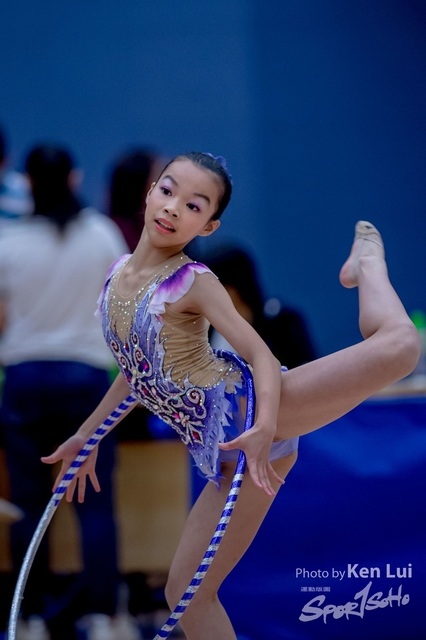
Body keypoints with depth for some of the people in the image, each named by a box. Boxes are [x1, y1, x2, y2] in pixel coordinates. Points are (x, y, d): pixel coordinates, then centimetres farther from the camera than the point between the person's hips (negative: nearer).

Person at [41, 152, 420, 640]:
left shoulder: (193, 283, -8)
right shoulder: (119, 274, 12)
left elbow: (261, 355, -16)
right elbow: (137, 369, 25)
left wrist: (265, 425, -34)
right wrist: (86, 438, 32)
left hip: (247, 410, -7)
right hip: (226, 451, 7)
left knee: (397, 346, -25)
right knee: (187, 594, 6)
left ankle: (368, 262, 9)